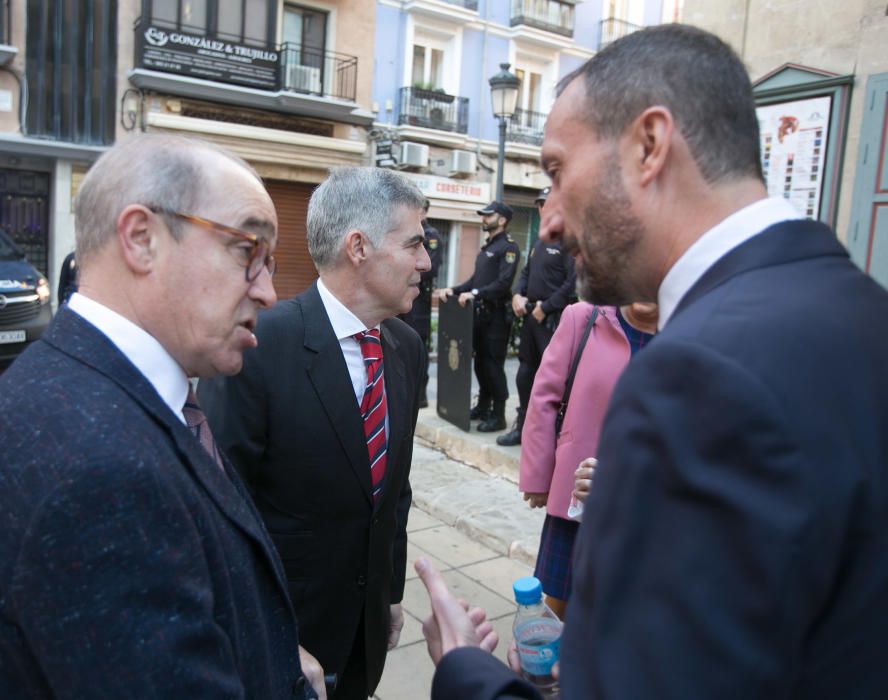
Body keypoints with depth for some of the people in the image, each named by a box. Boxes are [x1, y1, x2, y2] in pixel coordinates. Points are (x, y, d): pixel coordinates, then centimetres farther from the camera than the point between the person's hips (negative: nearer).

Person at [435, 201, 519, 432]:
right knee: (480, 362, 12)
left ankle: (498, 416, 5)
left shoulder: (508, 247, -9)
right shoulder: (486, 247, 20)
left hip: (496, 315, -8)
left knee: (493, 364, -4)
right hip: (480, 313, 8)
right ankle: (482, 407, 24)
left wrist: (475, 293, -27)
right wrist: (453, 290, 6)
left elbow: (503, 283, -20)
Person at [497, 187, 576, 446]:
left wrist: (545, 308, -14)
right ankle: (523, 426, 26)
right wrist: (517, 295, 4)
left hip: (554, 319, -9)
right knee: (525, 374, 14)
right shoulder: (539, 242, 18)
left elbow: (572, 283, -17)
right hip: (531, 316, 9)